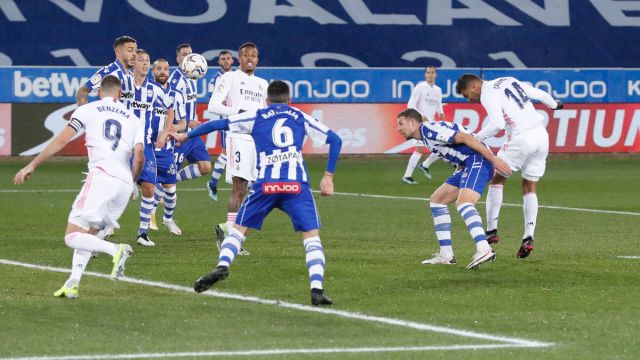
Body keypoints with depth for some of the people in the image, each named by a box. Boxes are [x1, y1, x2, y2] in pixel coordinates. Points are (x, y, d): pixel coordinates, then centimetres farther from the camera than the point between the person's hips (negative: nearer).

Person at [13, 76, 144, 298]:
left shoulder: (87, 110, 11)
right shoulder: (134, 120, 19)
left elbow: (61, 141, 3)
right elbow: (139, 155, 6)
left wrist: (32, 166, 7)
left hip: (101, 176, -5)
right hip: (125, 183, 5)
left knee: (73, 237, -5)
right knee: (88, 234, 17)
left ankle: (115, 250, -28)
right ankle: (73, 283, 0)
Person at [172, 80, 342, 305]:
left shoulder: (256, 117, 18)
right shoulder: (300, 118, 20)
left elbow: (217, 124, 17)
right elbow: (334, 140, 15)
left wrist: (186, 136, 29)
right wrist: (328, 176, 16)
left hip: (266, 185, 0)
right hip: (297, 185, 0)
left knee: (238, 229, 15)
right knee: (312, 236, 3)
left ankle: (222, 266, -11)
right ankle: (317, 289, -15)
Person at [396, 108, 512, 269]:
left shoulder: (429, 129, -11)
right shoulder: (426, 137, 20)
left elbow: (465, 138, -18)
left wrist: (494, 159, -21)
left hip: (479, 160, -11)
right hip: (468, 165, 11)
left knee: (463, 204, -29)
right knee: (436, 200, 14)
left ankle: (483, 249, -45)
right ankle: (446, 254, 11)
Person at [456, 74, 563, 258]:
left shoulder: (487, 94, -6)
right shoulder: (509, 81, 18)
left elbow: (497, 124, -20)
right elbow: (540, 94, 26)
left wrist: (475, 138, -12)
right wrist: (555, 104, 45)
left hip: (522, 138, -8)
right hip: (541, 135, 8)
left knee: (497, 179, 10)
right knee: (530, 188, 12)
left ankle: (491, 231, 5)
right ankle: (528, 238, 1)